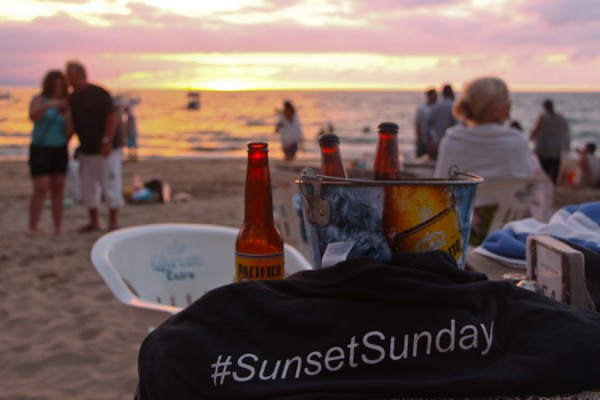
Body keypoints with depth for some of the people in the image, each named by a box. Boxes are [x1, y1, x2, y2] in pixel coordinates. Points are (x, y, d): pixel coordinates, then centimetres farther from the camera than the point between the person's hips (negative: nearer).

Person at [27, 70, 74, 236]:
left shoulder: (65, 105, 6)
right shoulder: (39, 100, -5)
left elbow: (69, 133, -1)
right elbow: (33, 116, -27)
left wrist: (67, 117, -20)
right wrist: (48, 105, -42)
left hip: (60, 151, 4)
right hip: (40, 149, -4)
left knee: (58, 189, 4)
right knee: (41, 190, -12)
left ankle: (58, 228, 10)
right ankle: (32, 229, -8)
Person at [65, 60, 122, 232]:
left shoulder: (99, 94, -12)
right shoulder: (72, 98, 9)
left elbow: (112, 118, -16)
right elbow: (71, 124, 18)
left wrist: (107, 141, -21)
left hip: (104, 150, -7)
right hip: (85, 150, 7)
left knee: (110, 186, -3)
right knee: (87, 187, 10)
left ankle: (114, 221, 5)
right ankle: (94, 221, 21)